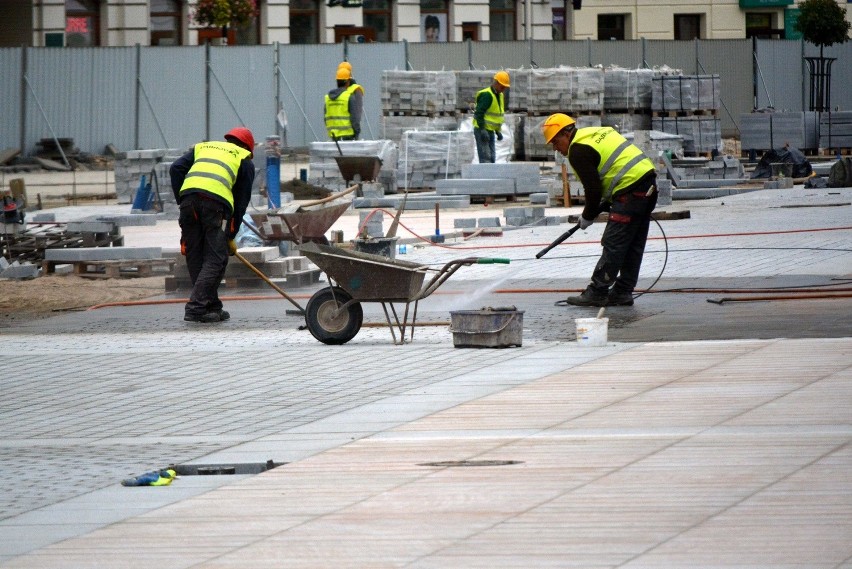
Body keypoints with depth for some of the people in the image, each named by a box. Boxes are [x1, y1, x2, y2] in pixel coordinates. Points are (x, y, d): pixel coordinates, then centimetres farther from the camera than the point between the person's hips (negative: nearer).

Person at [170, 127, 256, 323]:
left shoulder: (202, 147, 33)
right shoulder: (245, 160, 24)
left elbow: (176, 169, 16)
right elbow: (242, 200, 20)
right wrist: (231, 236, 23)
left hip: (188, 196, 4)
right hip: (216, 201, -4)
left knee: (195, 257, 13)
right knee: (215, 259, 1)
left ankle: (212, 306, 20)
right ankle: (196, 307, -10)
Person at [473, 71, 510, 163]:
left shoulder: (500, 96, 14)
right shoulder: (487, 95, -16)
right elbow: (479, 113, -22)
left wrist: (498, 131, 19)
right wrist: (482, 130, -26)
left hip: (490, 131, 10)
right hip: (482, 131, -10)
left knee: (492, 158, 8)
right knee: (485, 157, -15)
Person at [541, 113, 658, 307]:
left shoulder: (578, 151, -8)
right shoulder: (598, 133, 22)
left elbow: (593, 189, -11)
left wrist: (588, 217, 4)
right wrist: (604, 206, 20)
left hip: (631, 191, -10)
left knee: (613, 244, -6)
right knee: (633, 246, 12)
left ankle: (597, 293, -4)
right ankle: (622, 292, 17)